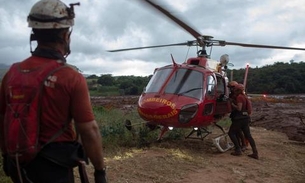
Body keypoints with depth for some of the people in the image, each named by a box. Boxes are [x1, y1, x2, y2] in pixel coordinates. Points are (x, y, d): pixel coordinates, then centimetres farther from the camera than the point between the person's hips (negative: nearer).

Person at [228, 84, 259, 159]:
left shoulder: (239, 97, -14)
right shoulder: (245, 97, 15)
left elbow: (239, 108, -20)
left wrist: (232, 104, -8)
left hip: (240, 118, -9)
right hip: (246, 118, 9)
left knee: (231, 133, 4)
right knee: (248, 135, 9)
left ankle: (238, 150, -1)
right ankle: (255, 153, 5)